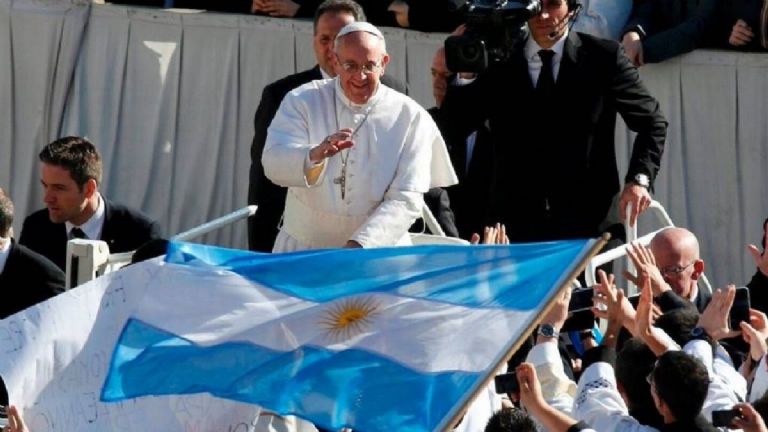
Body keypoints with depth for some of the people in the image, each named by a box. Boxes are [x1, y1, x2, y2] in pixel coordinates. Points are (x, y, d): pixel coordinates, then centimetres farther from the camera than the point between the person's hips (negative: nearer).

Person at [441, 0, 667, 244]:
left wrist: (640, 179, -8)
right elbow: (455, 126, 4)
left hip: (587, 220, -1)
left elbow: (651, 122, 7)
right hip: (517, 222, 1)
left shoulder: (603, 57, 3)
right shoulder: (501, 63, 7)